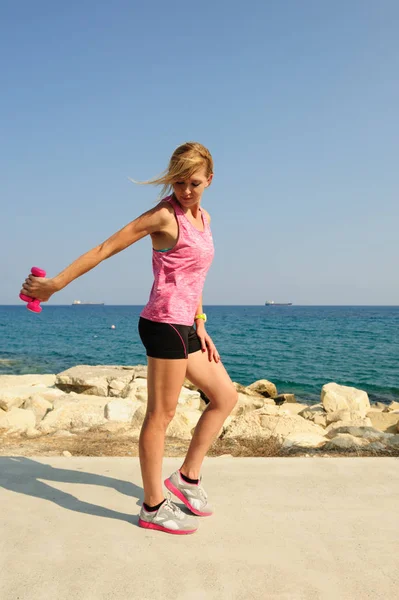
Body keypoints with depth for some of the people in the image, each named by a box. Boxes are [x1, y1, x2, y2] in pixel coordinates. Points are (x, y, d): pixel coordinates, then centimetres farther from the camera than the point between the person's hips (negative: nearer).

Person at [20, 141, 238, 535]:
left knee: (225, 396, 15)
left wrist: (200, 327, 14)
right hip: (165, 323, -9)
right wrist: (55, 283, -11)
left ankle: (187, 477, 26)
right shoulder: (164, 215, -10)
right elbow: (106, 248, -10)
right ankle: (153, 507, 13)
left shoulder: (203, 217, 14)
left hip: (184, 325, 9)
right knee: (161, 414, -1)